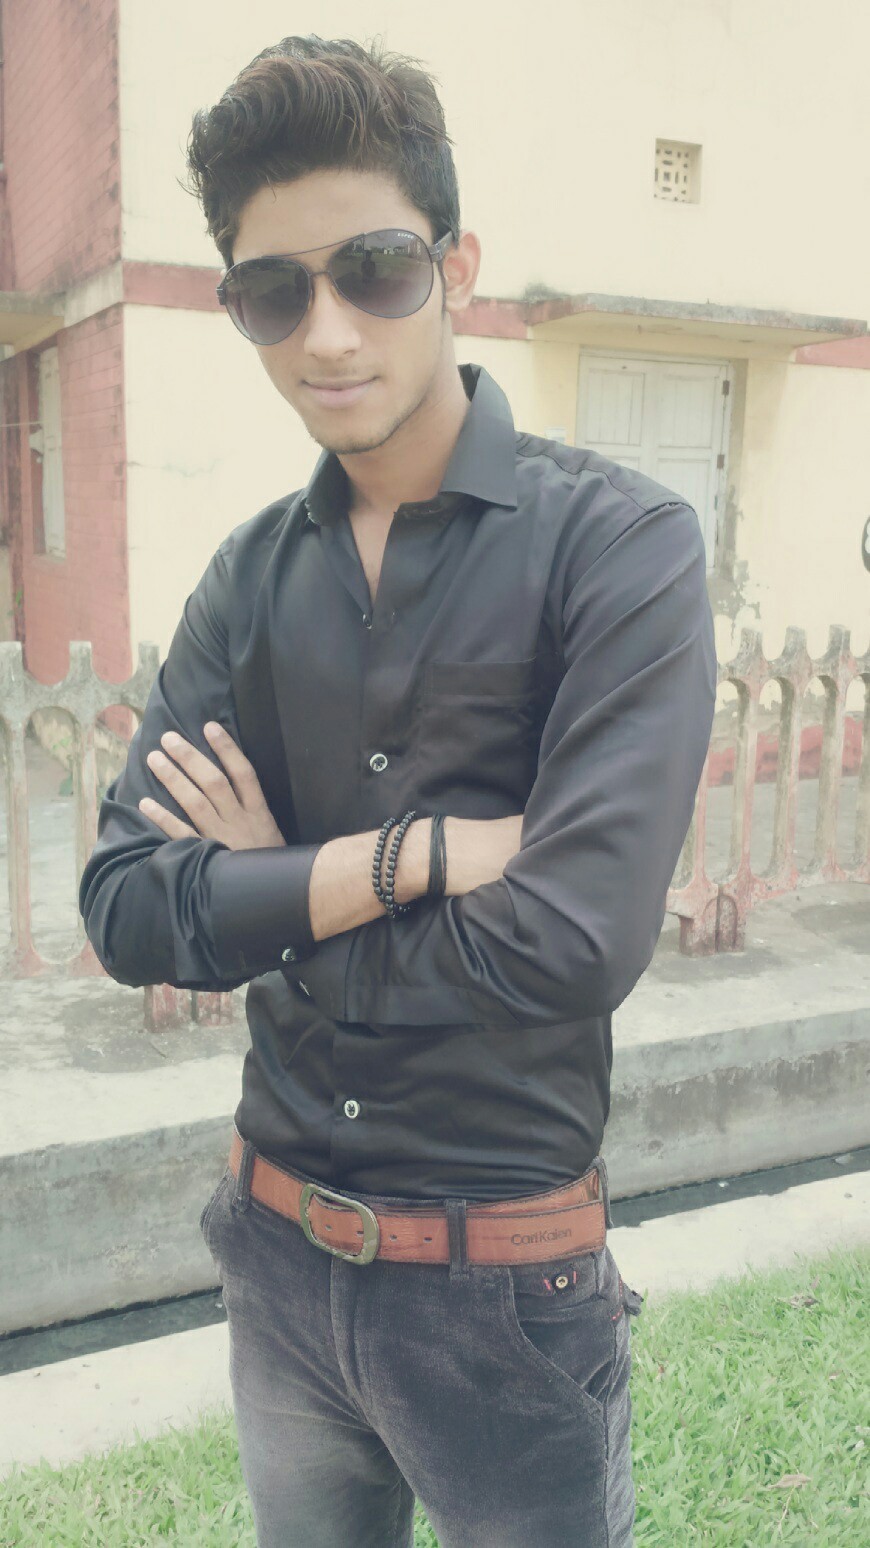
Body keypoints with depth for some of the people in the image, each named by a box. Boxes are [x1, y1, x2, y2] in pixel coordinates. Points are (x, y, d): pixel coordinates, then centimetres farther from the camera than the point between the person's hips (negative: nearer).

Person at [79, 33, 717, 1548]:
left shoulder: (618, 541, -14)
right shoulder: (250, 575, 0)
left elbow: (575, 946, -24)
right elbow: (125, 910, -9)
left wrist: (267, 900, -12)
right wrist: (425, 850, -20)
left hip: (505, 1295, -4)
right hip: (278, 1254, 5)